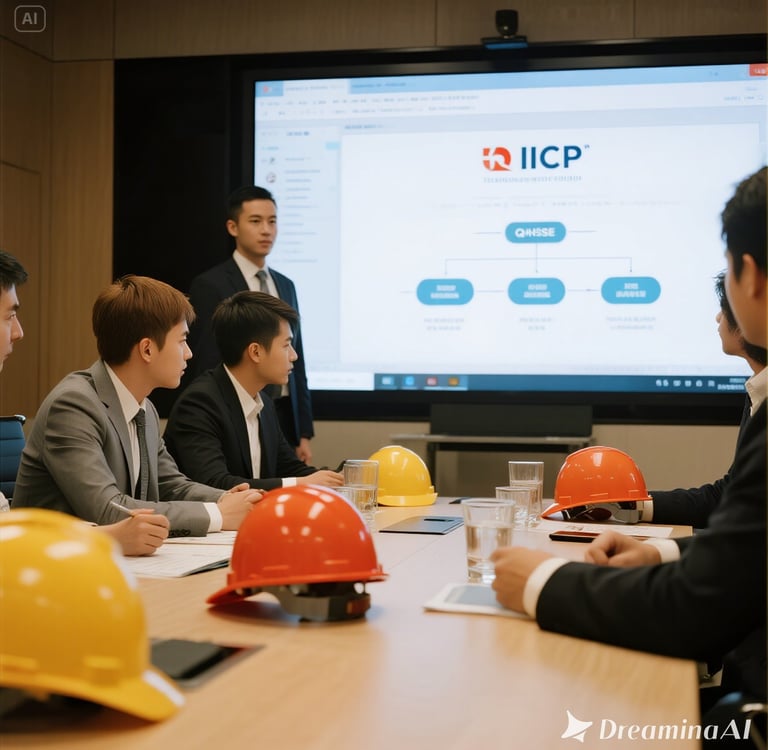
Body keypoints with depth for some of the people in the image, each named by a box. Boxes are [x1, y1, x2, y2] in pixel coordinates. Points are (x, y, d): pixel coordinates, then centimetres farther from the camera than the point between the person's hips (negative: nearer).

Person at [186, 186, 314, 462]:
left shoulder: (285, 286, 13)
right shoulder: (210, 286, -7)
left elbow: (296, 364, 14)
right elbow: (202, 368, -8)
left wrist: (304, 433, 10)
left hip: (285, 417, 6)